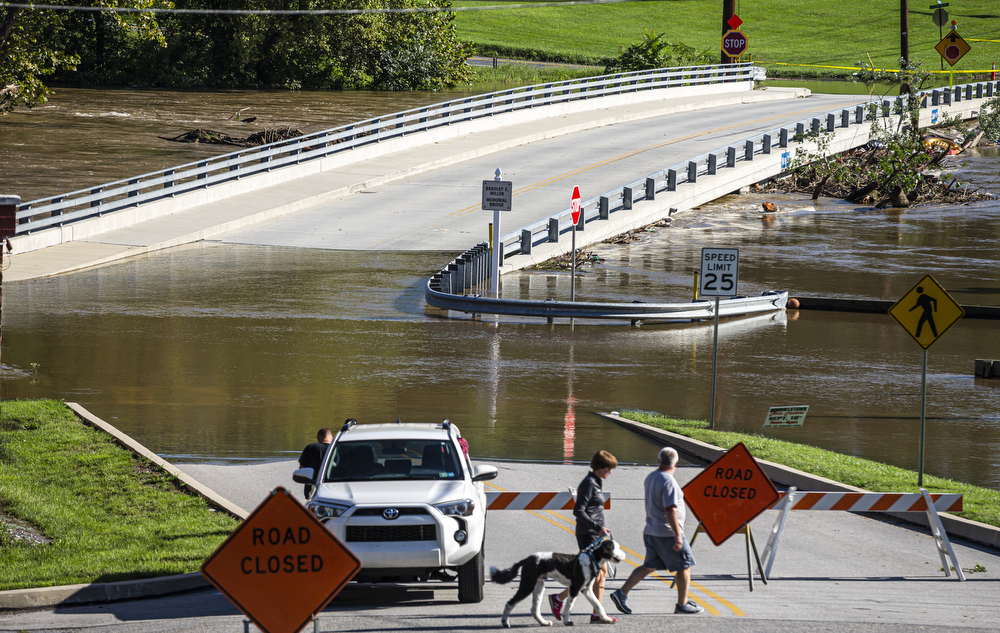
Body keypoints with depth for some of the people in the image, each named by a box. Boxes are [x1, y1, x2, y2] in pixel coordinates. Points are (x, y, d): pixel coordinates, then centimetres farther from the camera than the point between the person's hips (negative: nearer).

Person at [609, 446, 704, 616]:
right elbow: (670, 510, -26)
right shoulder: (668, 482, -20)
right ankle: (682, 604, 11)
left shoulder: (650, 477, 9)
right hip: (668, 532, -9)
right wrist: (677, 535, -27)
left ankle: (622, 593, 4)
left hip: (651, 530, 9)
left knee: (649, 566, 13)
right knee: (684, 566, 5)